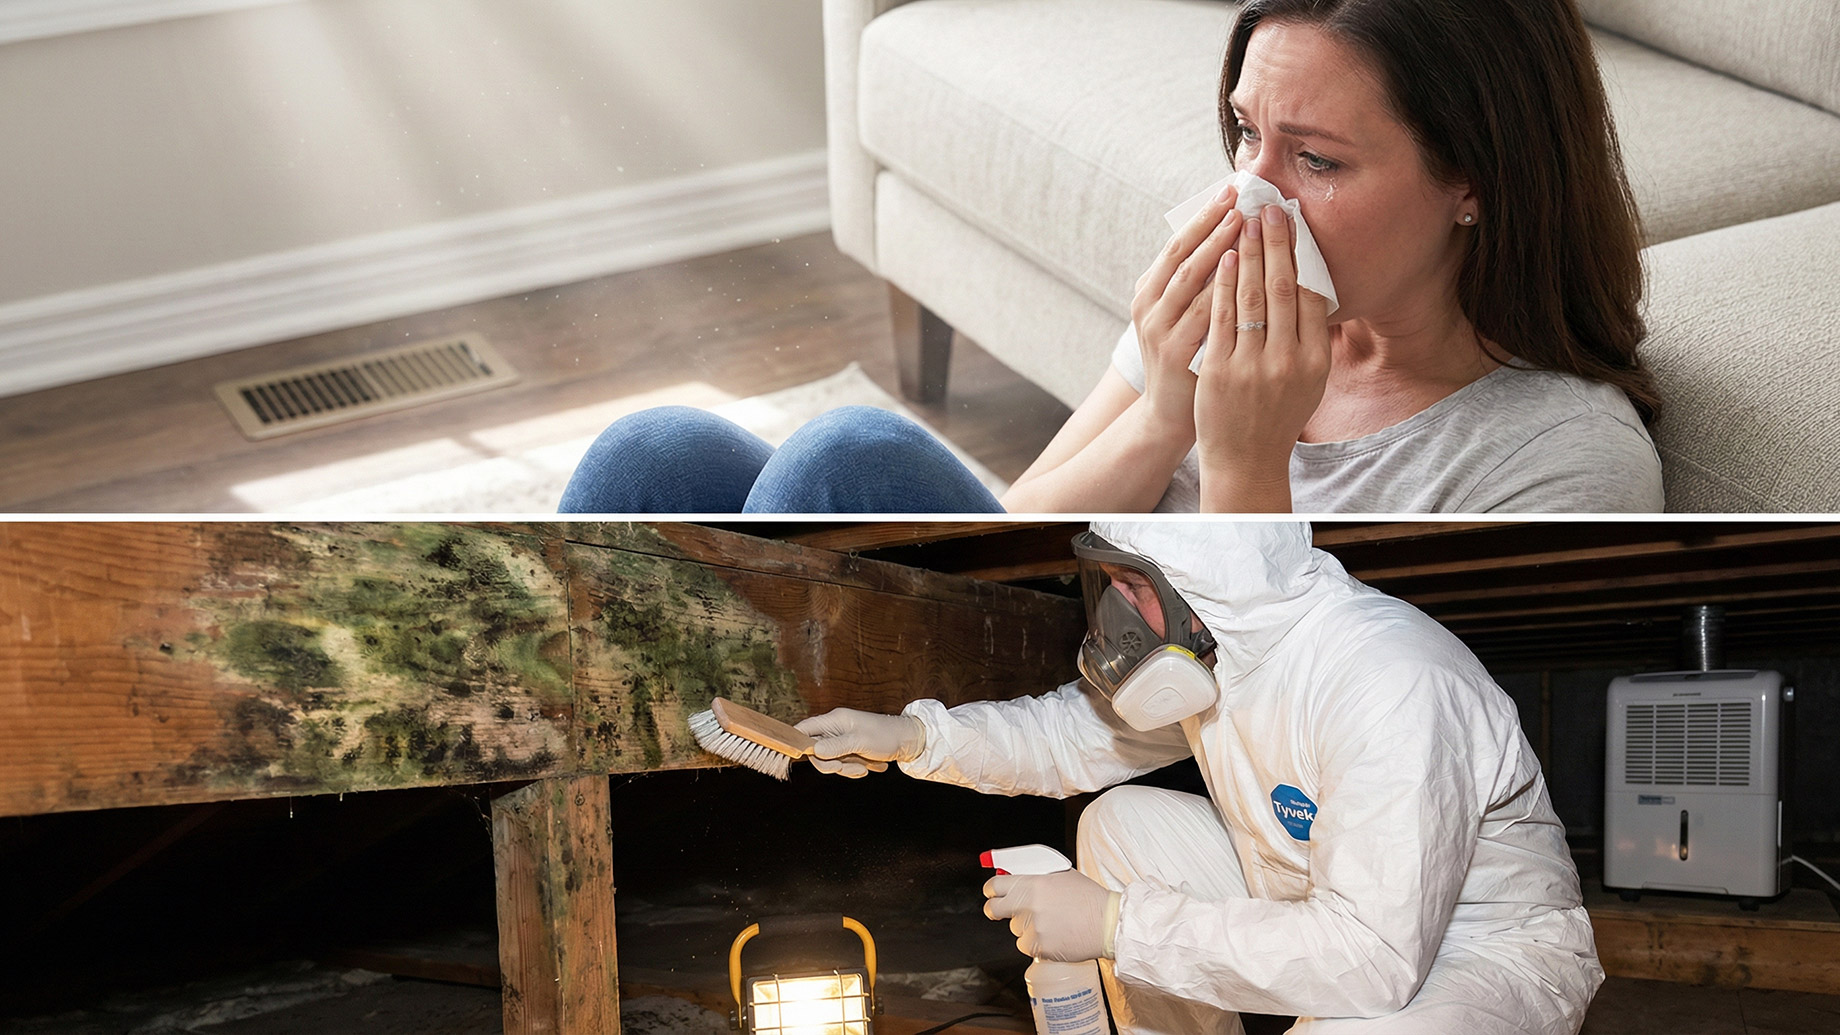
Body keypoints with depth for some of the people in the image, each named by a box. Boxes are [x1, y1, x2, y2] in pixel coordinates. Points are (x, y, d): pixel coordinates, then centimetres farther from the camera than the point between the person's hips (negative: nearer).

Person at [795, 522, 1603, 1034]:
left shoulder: (1390, 689, -35)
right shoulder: (1208, 641, -7)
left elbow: (1376, 956, -39)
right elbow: (1088, 729, 11)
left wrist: (1117, 925, -33)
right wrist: (912, 736, -4)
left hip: (1491, 951, -8)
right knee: (1118, 824, 2)